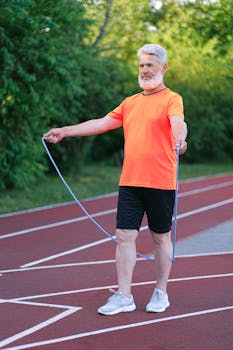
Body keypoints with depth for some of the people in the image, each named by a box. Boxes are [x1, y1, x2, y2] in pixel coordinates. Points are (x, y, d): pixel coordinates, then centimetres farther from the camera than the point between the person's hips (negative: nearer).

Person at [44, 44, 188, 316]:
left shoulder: (171, 99, -2)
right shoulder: (130, 103, 15)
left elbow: (178, 122, -22)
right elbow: (101, 124, 15)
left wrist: (179, 139, -44)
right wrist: (64, 131, 11)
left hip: (160, 183, -5)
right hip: (130, 181, 5)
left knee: (161, 237, 7)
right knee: (124, 236, 0)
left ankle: (160, 293, 21)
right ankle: (123, 297, 6)